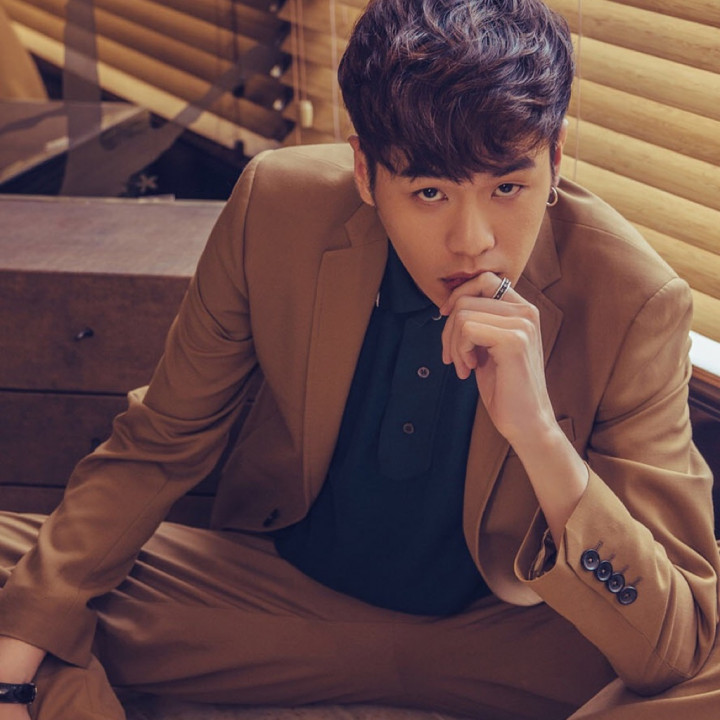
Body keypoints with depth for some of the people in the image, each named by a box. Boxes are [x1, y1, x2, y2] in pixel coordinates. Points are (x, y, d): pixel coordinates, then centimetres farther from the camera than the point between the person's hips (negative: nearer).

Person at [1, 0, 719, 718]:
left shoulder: (634, 304, -23)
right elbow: (154, 449, -5)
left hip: (507, 636, 0)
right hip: (287, 589, 1)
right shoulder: (276, 208, -18)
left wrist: (538, 431, -40)